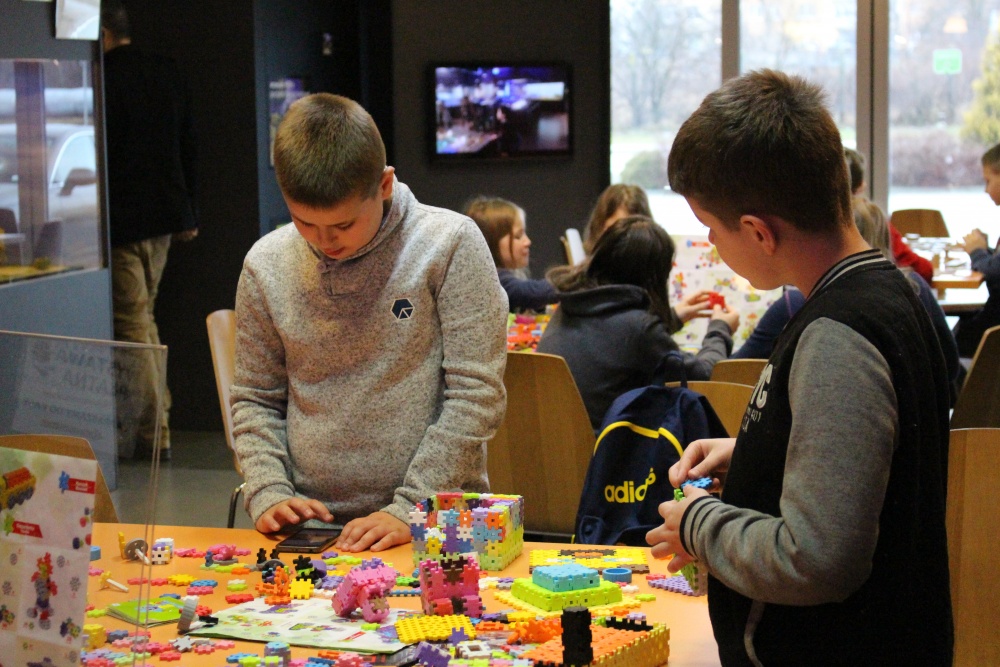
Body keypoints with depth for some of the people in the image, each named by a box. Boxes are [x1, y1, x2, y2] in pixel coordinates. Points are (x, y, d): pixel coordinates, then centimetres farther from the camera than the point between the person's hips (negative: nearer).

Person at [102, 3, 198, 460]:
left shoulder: (104, 79, -15)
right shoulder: (167, 72, 8)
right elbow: (187, 145, 13)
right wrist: (189, 210, 19)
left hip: (121, 218, -8)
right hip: (166, 214, 8)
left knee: (131, 323, -1)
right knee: (143, 316, 17)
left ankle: (152, 434, 1)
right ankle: (156, 425, 19)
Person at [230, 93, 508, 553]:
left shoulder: (449, 244, -4)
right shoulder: (266, 265, 6)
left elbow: (476, 394, -6)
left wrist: (410, 510, -11)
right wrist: (269, 494, -1)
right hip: (310, 524, 1)